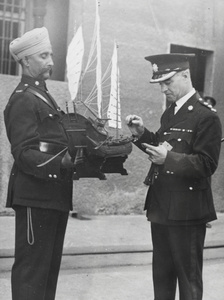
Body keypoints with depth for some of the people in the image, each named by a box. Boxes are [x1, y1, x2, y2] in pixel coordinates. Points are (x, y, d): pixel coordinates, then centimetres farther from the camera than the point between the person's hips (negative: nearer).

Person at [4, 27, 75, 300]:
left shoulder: (43, 96, 21)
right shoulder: (23, 99, -9)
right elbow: (23, 154, -18)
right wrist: (61, 163, -29)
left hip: (54, 196, 9)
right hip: (35, 197, -9)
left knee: (50, 268, 14)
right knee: (31, 269, -5)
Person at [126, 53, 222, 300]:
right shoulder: (169, 114, 13)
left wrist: (169, 158, -29)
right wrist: (142, 134, 5)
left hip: (187, 211, -8)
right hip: (161, 207, 8)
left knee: (188, 276, 5)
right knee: (161, 273, 19)